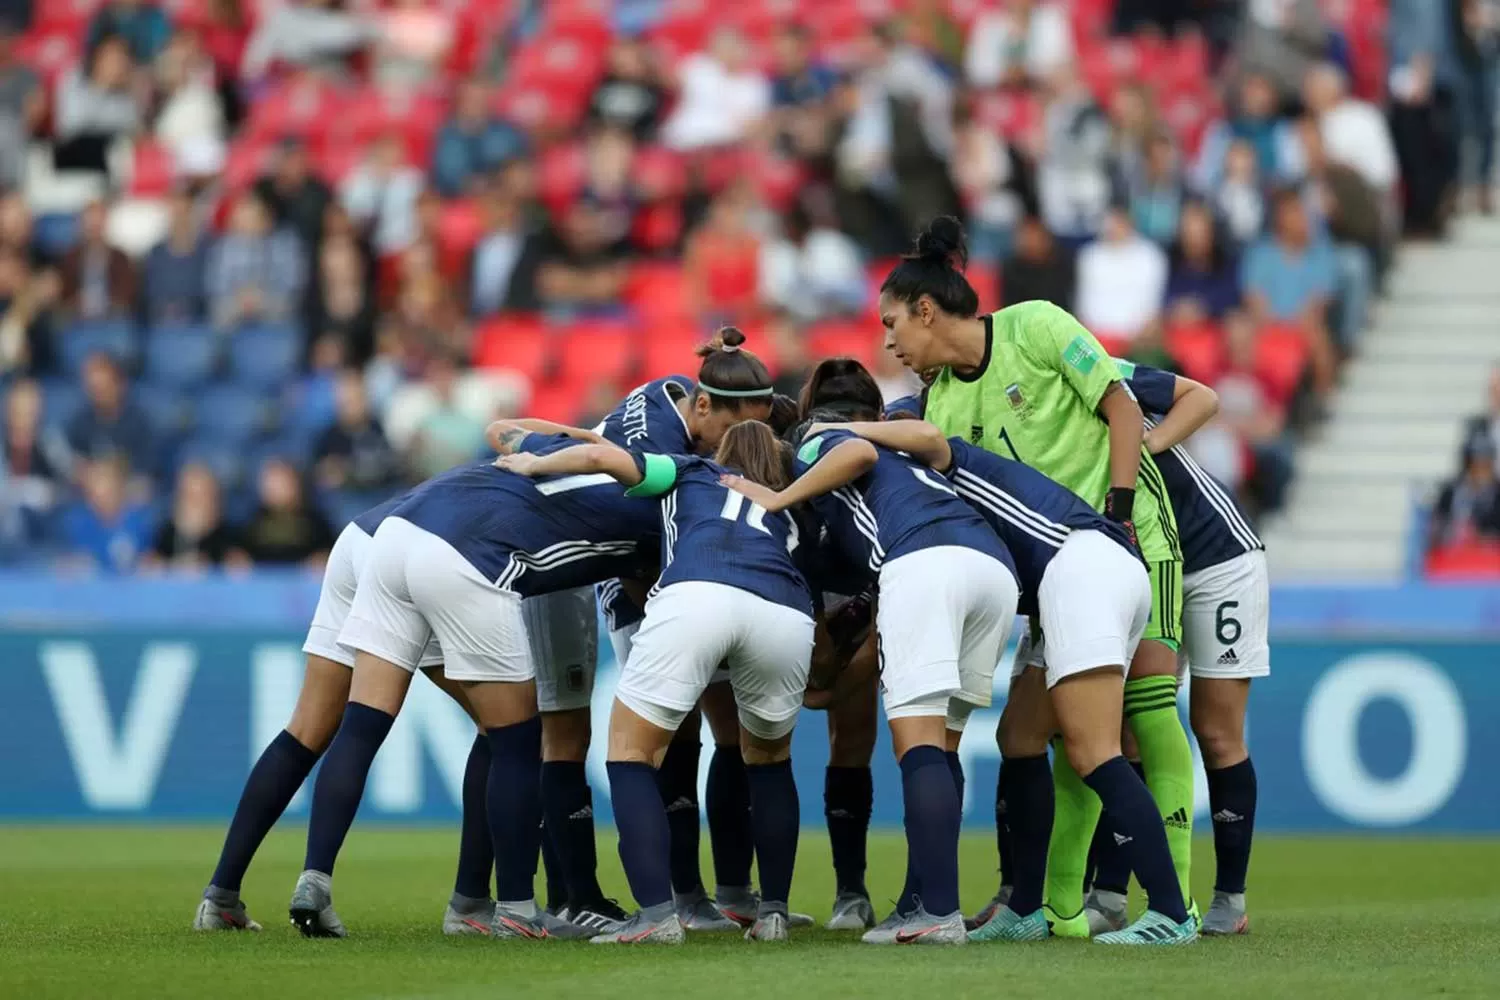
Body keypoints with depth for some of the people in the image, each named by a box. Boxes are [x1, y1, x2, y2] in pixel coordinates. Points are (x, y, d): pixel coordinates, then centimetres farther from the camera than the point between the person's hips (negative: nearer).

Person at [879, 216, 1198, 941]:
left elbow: (1123, 412, -10)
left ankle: (1173, 902, -15)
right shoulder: (943, 405, 4)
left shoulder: (1036, 328, -11)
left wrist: (1117, 508, -16)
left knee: (1147, 704, -13)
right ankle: (1059, 906, 3)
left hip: (1133, 531, -5)